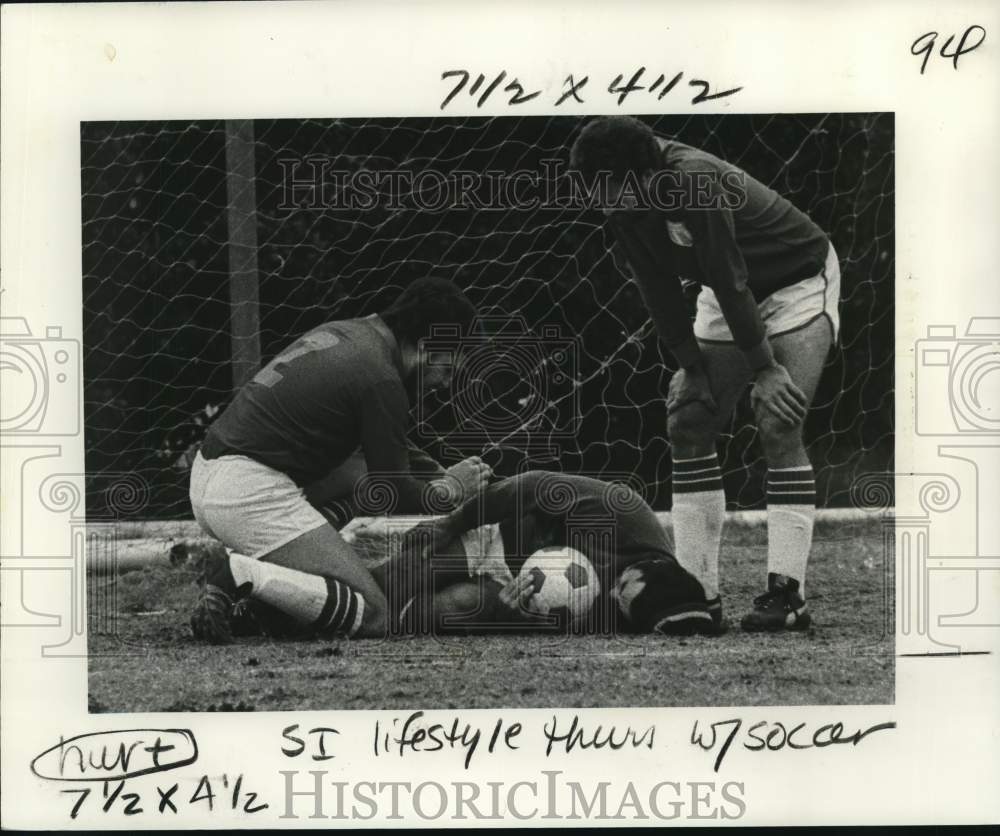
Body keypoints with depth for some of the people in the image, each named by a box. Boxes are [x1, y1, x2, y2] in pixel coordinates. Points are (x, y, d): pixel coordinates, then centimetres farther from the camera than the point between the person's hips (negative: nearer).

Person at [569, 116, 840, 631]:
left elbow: (730, 279, -32)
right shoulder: (622, 205, -11)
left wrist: (765, 369, -28)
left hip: (799, 282, -7)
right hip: (730, 297, 8)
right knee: (686, 422, 0)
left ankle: (788, 594, -18)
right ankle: (697, 589, 5)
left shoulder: (694, 184, -34)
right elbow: (660, 292, -6)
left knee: (778, 425, -20)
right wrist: (692, 369, -9)